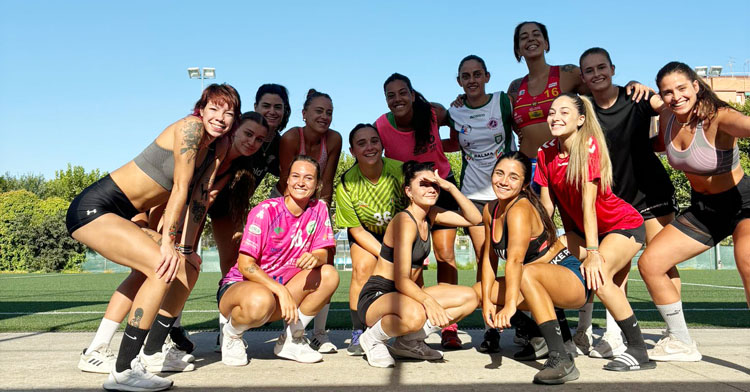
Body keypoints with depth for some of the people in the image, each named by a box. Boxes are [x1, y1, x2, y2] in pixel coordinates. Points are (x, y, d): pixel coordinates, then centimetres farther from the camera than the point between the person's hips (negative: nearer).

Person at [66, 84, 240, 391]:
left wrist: (185, 248, 2)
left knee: (186, 269, 8)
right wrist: (168, 242, -21)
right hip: (93, 207, -9)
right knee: (164, 269, -24)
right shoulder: (190, 126, -14)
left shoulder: (212, 153, 12)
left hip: (123, 216, 9)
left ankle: (152, 352, 17)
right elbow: (180, 188, -19)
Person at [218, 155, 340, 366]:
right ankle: (231, 334, -4)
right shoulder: (266, 211, -16)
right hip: (239, 285, -5)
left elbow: (322, 253, -4)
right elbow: (245, 265, -19)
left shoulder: (319, 209, -2)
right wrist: (281, 291, -29)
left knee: (329, 275, -18)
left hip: (281, 284, 5)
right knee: (260, 301, -41)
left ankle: (291, 340, -4)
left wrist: (315, 258, -30)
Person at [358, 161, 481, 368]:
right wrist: (428, 301, -43)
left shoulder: (431, 215, 5)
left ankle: (409, 341, 5)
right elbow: (401, 280, -25)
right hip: (376, 297, -8)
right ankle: (373, 338, -7)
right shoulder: (405, 221, -20)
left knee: (470, 298, -1)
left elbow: (474, 219, 3)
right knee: (414, 315, -41)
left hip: (406, 294, 9)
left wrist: (451, 187, -9)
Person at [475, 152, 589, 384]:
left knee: (527, 273, -38)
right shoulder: (490, 210, 1)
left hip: (572, 279, -9)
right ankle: (542, 335, 11)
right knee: (479, 290, 0)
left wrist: (511, 304, -49)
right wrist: (486, 300, -7)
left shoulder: (520, 209, -24)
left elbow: (515, 260, -38)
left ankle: (561, 359, -36)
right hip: (540, 286, 9)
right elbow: (488, 257, 4)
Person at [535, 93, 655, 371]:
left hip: (624, 224, -7)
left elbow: (588, 201, -27)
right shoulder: (546, 153, -4)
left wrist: (592, 252, -29)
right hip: (583, 229, 7)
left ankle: (639, 352, -14)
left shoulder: (589, 145, -22)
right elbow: (547, 205, -3)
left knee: (598, 275, -29)